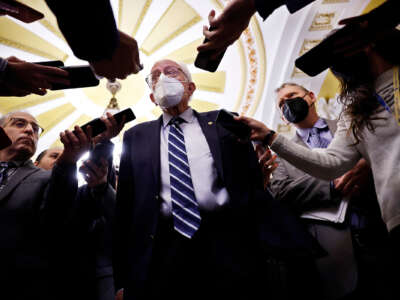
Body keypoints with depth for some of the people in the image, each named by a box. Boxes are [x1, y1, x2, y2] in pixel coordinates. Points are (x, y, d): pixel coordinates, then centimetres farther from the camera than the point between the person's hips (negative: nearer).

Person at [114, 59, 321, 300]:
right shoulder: (136, 137, 12)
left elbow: (254, 185, 6)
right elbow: (126, 205, 8)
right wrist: (123, 279, 4)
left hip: (229, 245, 0)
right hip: (165, 254, 2)